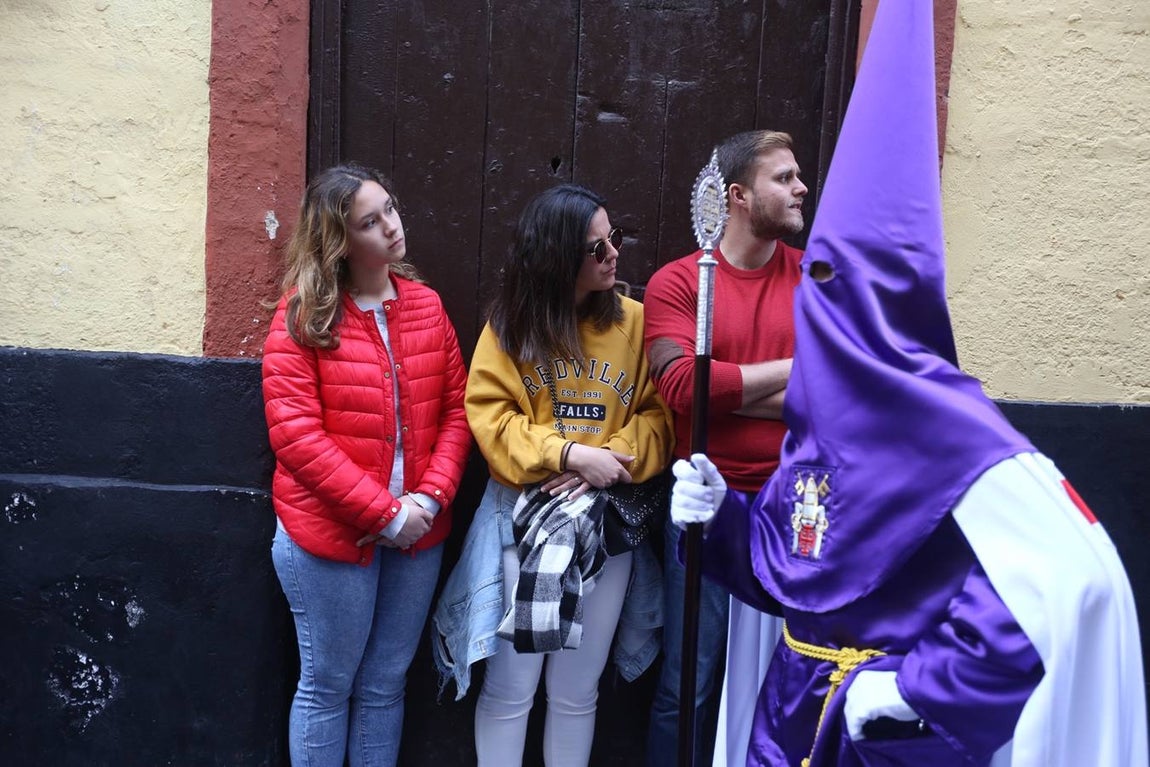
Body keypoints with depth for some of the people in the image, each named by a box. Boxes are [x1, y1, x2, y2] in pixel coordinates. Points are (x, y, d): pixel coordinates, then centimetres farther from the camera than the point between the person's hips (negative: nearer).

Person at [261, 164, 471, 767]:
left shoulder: (426, 304, 5)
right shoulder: (302, 316, -9)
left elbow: (455, 410, 5)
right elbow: (295, 434, -15)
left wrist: (430, 498, -11)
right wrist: (384, 513, -17)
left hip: (418, 534, 4)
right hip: (330, 535, -4)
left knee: (385, 686, 16)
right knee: (327, 687, 10)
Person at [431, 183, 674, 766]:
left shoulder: (635, 321, 1)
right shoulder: (510, 326, -1)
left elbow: (659, 413, -1)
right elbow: (489, 416, -8)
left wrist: (614, 458, -19)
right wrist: (568, 453, -20)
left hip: (608, 522, 1)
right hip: (524, 518, -1)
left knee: (576, 692, 13)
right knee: (509, 686, 7)